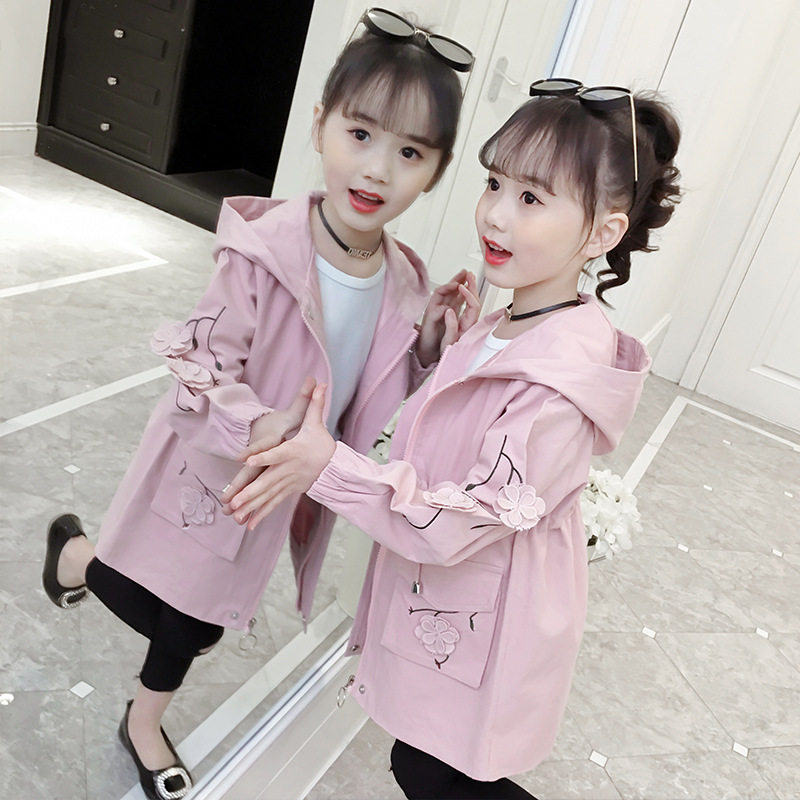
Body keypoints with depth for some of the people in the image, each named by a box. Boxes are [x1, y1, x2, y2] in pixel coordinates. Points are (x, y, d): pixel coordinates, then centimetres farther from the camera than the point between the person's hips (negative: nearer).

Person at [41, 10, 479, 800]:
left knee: (199, 623, 24)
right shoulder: (264, 248, -29)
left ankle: (144, 724, 55)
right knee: (149, 608, 15)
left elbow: (386, 392, 1)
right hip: (208, 467, -4)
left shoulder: (404, 283, -11)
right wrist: (258, 426, -38)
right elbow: (202, 358, -22)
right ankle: (74, 548, 49)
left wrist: (436, 337, -16)